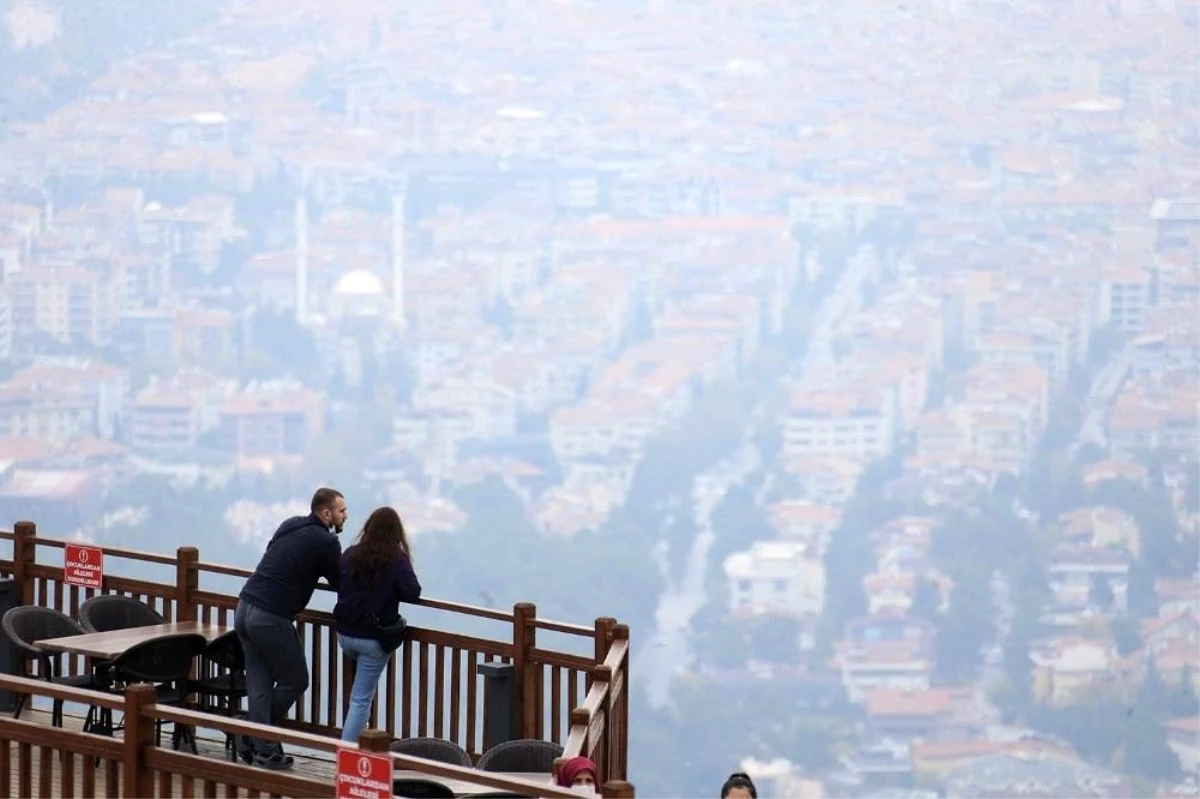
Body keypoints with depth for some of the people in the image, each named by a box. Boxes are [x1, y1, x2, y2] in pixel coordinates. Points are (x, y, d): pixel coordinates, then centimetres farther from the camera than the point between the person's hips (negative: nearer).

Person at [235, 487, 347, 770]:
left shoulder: (290, 526, 15)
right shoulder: (326, 542, -7)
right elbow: (341, 582, 2)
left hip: (245, 608, 8)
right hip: (271, 617, -8)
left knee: (258, 684, 9)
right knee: (294, 681, 9)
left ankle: (262, 748, 6)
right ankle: (259, 743, 12)